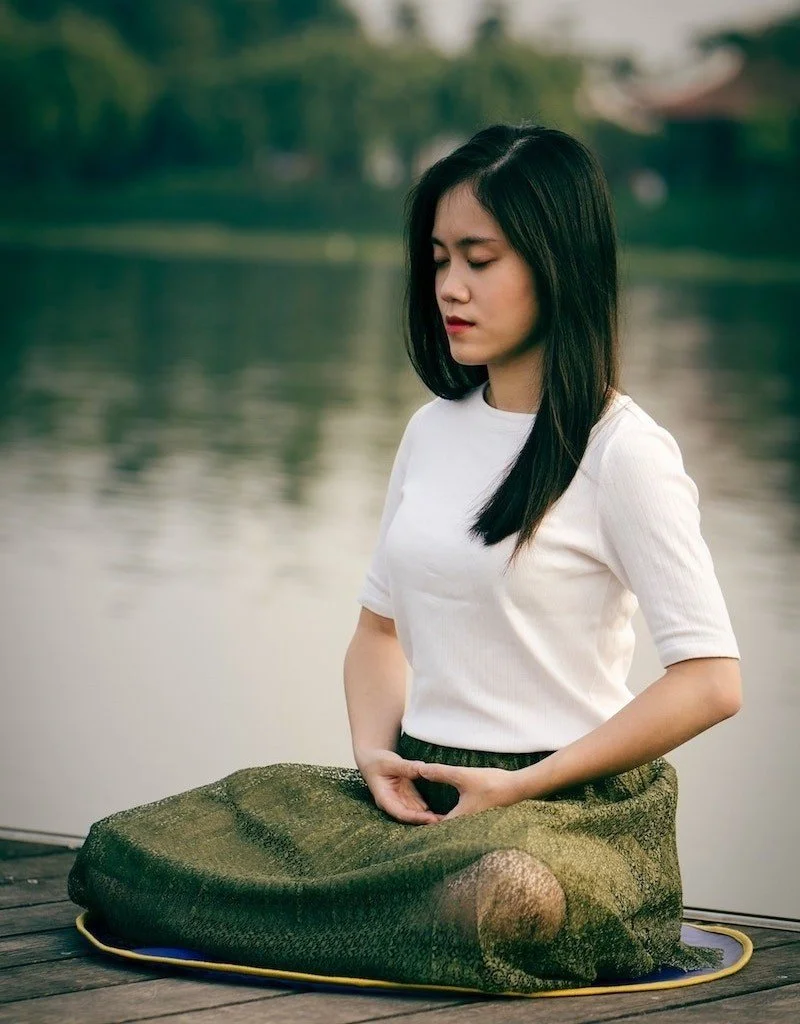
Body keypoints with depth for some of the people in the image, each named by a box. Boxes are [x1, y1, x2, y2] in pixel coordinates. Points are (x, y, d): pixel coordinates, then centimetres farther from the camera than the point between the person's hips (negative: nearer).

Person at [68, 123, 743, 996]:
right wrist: (376, 752, 0)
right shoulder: (433, 432, 14)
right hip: (421, 792, 7)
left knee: (506, 894, -44)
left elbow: (710, 683, -12)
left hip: (571, 802, -7)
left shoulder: (622, 451, -7)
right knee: (116, 852, -10)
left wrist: (520, 787, -14)